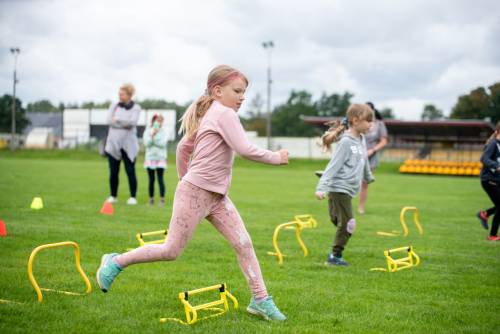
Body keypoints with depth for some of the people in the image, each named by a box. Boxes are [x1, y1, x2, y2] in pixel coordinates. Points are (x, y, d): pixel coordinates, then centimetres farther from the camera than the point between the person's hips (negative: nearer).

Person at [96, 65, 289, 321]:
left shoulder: (208, 115, 16)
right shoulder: (225, 113, -13)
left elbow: (183, 148, 21)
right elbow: (245, 150, -22)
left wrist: (184, 178, 27)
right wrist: (276, 158, -10)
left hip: (216, 196, 10)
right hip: (195, 193, -10)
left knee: (243, 244, 1)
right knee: (172, 251, 0)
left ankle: (260, 300, 4)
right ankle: (115, 263, 16)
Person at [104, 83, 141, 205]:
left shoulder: (135, 108, 1)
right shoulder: (114, 106, 10)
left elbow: (132, 122, -16)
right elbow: (109, 120, -5)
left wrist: (117, 120, -8)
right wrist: (125, 124, -12)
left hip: (128, 145, -3)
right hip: (113, 143, 3)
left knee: (130, 172, -4)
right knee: (113, 172, 4)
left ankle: (133, 197, 4)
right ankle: (113, 196, 15)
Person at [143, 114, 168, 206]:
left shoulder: (163, 132, 1)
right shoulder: (147, 131, 3)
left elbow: (162, 144, -11)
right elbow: (146, 143, -8)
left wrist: (154, 137, -18)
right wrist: (152, 135, -20)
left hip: (160, 158, -1)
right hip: (150, 158, 1)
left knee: (160, 179, -9)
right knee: (151, 180, 6)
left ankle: (162, 199, -10)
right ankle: (151, 198, 14)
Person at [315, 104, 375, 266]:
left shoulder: (361, 139, 11)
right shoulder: (345, 142, -14)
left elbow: (364, 161, 28)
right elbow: (333, 166, -17)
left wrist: (368, 177, 42)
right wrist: (321, 187, -22)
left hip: (348, 190, 8)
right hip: (339, 189, -8)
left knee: (346, 225, 11)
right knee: (347, 225, -8)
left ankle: (335, 255, 20)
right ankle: (335, 256, 1)